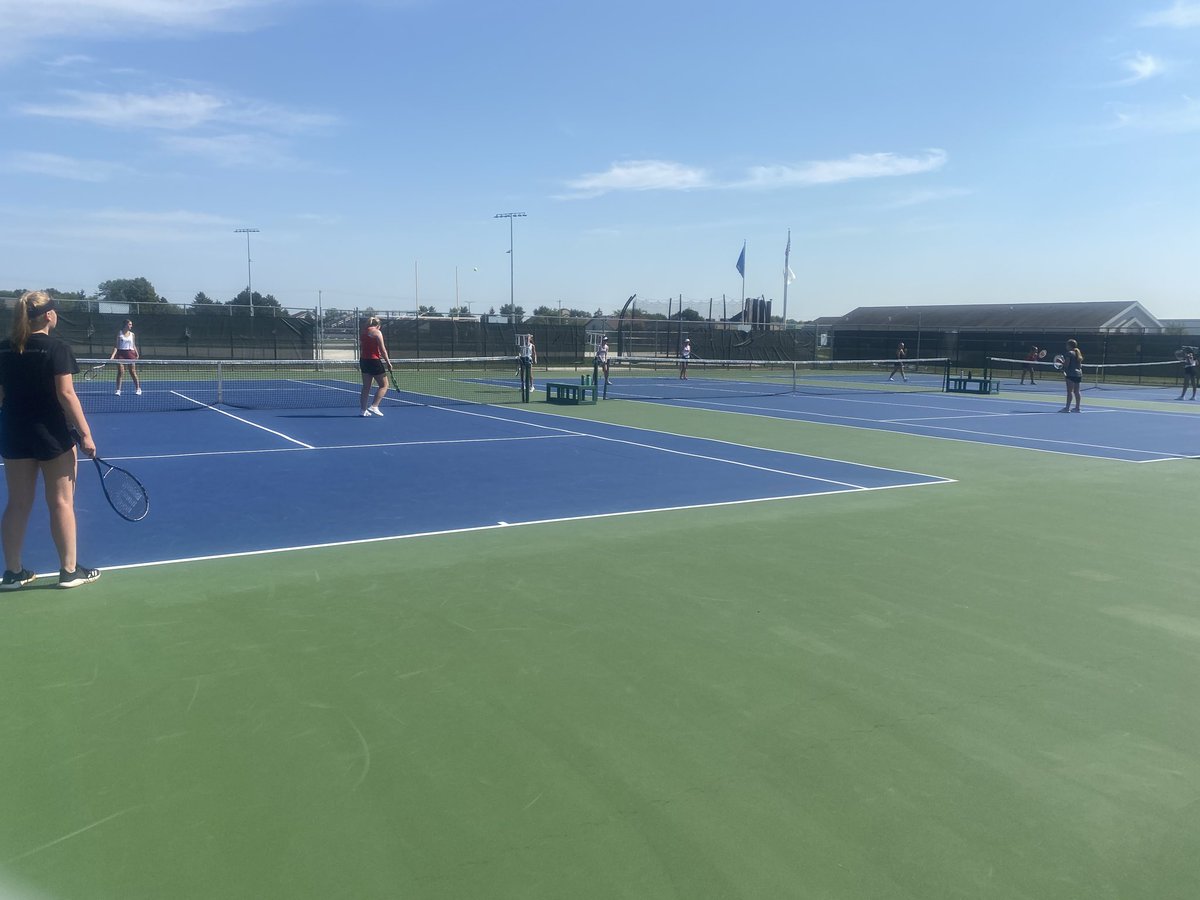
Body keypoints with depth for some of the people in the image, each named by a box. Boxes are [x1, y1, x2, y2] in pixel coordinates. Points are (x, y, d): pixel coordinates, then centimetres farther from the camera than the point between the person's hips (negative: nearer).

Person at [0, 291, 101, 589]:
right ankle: (69, 570, 11)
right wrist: (86, 434, -13)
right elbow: (66, 394, -16)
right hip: (52, 434, -5)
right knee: (61, 502, 4)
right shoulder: (57, 348, -12)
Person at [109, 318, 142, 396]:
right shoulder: (119, 333, 3)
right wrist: (113, 354, -9)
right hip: (121, 353, -1)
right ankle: (118, 390, 1)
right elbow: (116, 345, 1)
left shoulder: (132, 334, 9)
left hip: (130, 353, 1)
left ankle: (138, 389, 13)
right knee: (120, 372, -5)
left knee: (133, 372, 1)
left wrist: (136, 354, 3)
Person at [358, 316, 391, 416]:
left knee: (366, 387, 13)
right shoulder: (377, 332, -9)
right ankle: (374, 406, -8)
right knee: (384, 385, 2)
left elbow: (361, 349, 18)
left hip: (364, 360, 7)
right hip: (374, 361, -7)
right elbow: (382, 350, -12)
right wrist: (388, 362, -6)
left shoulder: (363, 332, 12)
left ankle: (363, 409, 14)